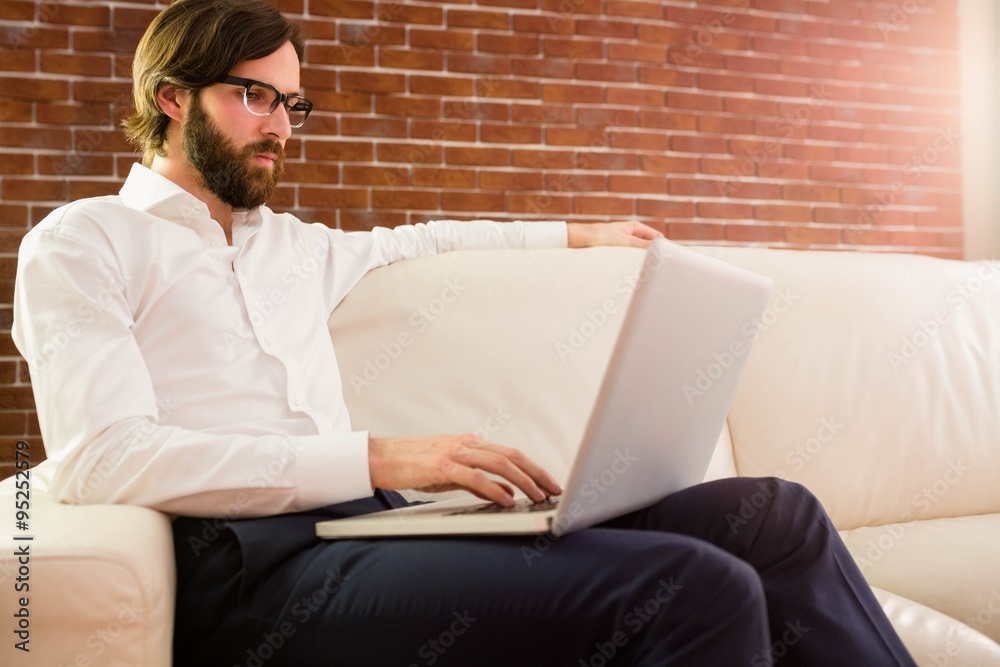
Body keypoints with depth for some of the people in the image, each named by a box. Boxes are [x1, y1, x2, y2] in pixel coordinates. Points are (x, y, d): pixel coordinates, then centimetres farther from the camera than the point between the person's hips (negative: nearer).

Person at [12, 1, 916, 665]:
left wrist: (576, 236, 49)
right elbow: (102, 458, -10)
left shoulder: (291, 244, 26)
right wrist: (377, 457, -19)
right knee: (693, 587, -28)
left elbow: (416, 242, 44)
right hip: (249, 567, -7)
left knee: (775, 516, -6)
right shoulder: (81, 244, 5)